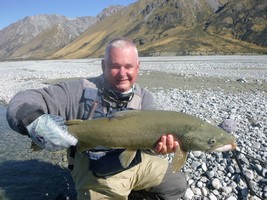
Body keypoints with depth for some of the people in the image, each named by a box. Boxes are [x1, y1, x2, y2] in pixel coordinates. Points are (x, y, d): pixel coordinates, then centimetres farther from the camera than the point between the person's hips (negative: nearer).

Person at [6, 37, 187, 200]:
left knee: (177, 185, 11)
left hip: (137, 163, 4)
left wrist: (159, 144, -43)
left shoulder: (144, 99, -6)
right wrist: (34, 121, -44)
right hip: (98, 177, -3)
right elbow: (22, 101, -20)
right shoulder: (80, 91, -19)